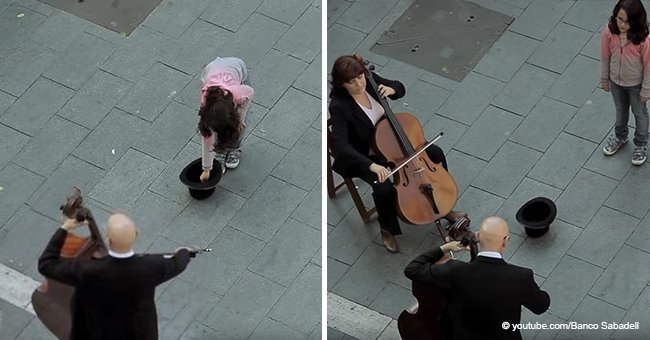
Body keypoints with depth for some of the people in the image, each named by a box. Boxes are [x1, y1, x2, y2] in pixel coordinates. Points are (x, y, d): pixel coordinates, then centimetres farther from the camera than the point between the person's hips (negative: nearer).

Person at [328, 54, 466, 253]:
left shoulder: (370, 80, -12)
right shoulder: (339, 106, -29)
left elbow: (400, 89, 8)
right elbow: (340, 145, -38)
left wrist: (392, 89, -18)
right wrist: (371, 165, -48)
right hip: (364, 156, -6)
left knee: (436, 154, -1)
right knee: (384, 188, -30)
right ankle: (387, 229, 3)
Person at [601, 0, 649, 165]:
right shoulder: (609, 31, -26)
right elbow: (605, 56, -8)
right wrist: (604, 78, 4)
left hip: (635, 84, -3)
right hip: (616, 80, 3)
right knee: (620, 109, 30)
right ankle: (620, 137, 57)